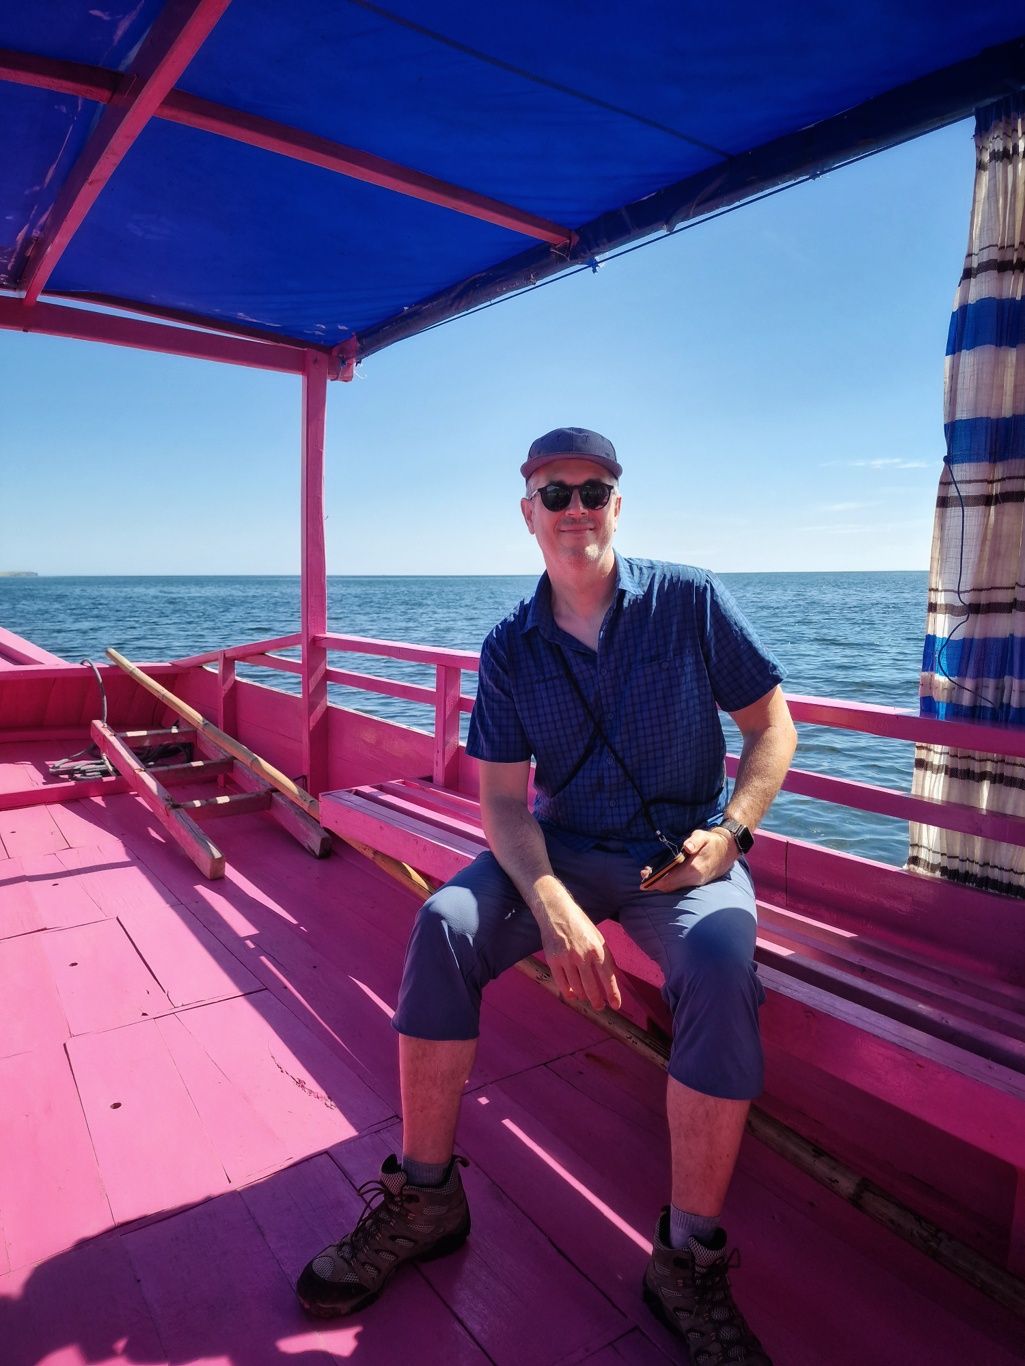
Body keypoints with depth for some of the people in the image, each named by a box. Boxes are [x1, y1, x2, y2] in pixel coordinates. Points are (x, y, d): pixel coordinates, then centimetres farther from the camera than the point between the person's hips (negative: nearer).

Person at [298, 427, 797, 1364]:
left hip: (684, 853, -1)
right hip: (562, 850, 2)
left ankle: (690, 1260, -13)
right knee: (444, 925, -23)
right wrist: (553, 907, -22)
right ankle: (424, 1198, -5)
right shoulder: (510, 649, 0)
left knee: (720, 966, -32)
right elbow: (504, 799, -4)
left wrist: (729, 833, -16)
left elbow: (772, 728, 1)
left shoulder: (690, 602, -4)